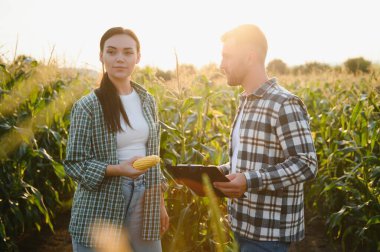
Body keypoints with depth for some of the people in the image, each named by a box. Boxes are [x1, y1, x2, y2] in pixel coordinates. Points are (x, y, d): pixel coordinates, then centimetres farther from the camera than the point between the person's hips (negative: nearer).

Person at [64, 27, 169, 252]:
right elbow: (74, 164, -9)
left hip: (143, 203, 4)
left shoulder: (148, 101, 5)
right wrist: (117, 169, -23)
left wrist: (160, 203, 12)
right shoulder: (87, 107, -10)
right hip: (100, 210, -4)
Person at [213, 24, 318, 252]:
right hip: (246, 224, 9)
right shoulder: (247, 103, 11)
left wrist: (250, 182, -30)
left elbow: (307, 165, -22)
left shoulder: (284, 105, -17)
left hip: (270, 231, -8)